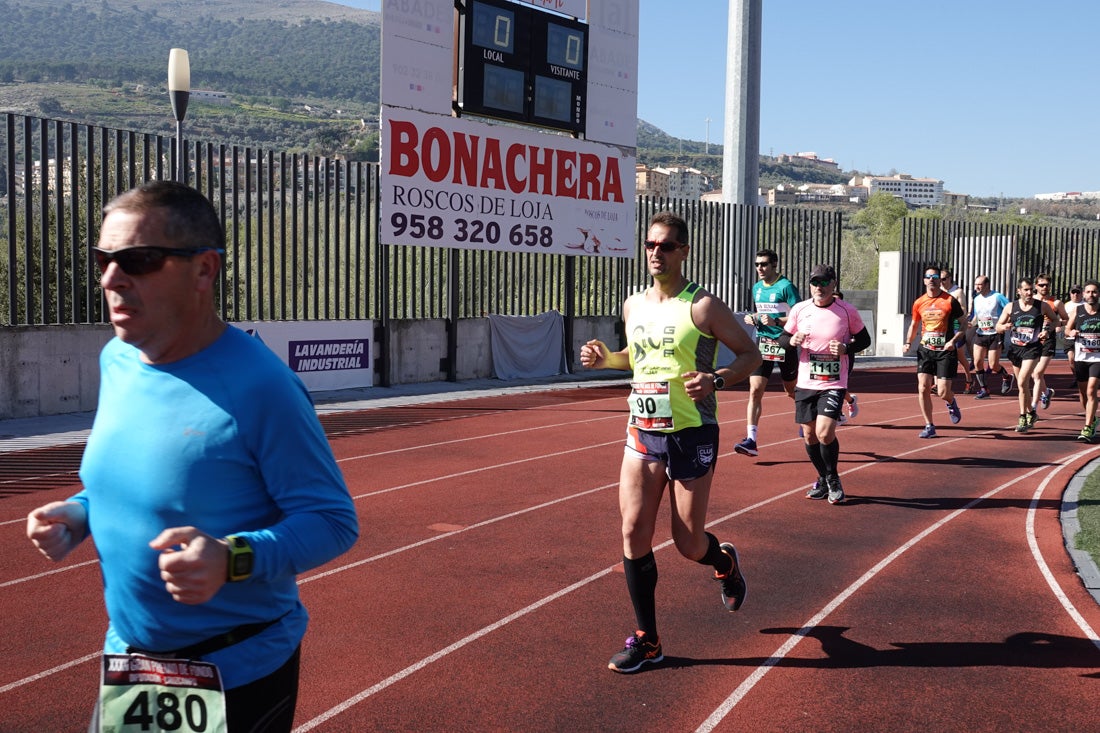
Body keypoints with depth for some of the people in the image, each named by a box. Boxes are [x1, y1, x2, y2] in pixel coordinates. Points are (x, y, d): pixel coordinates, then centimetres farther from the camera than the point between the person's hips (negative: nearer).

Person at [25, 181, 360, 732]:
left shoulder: (259, 386, -24)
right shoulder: (116, 360, 0)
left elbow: (333, 520, -21)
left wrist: (232, 560, -34)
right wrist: (79, 513, -2)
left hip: (237, 678, -6)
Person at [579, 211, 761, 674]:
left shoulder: (702, 306, -10)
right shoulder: (633, 305, 7)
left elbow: (750, 353, -6)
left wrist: (716, 379, -24)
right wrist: (605, 358, 4)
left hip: (692, 435, -5)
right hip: (642, 432, 5)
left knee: (688, 542, 2)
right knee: (633, 531, -2)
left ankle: (725, 562, 40)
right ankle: (646, 640, 11)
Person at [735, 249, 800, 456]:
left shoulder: (786, 286, -10)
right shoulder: (757, 288, 11)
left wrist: (776, 321, -25)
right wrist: (753, 318, 5)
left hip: (784, 344, -5)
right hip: (762, 343, 5)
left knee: (793, 391, 13)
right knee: (755, 391, -9)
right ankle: (751, 440, -12)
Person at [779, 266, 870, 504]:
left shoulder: (848, 311, -5)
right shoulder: (799, 309, 1)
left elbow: (864, 339, 6)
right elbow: (783, 337, 11)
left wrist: (846, 347, -14)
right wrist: (792, 340, -13)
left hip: (834, 384, -3)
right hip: (805, 383, 3)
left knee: (825, 433, -16)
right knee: (809, 435, 8)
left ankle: (833, 479, 10)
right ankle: (823, 479, 31)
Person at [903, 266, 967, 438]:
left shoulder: (950, 301, -7)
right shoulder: (919, 303, 4)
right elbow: (914, 325, 19)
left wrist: (953, 341, -15)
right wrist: (908, 343, 4)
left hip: (945, 352, -3)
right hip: (925, 351, 3)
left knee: (942, 392, -6)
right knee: (923, 388, -6)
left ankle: (951, 403, 32)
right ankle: (929, 426, 5)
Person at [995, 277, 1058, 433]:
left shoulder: (1042, 306, -4)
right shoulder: (1011, 307, 1)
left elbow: (1055, 320, 12)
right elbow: (998, 327, 6)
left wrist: (1048, 330, -7)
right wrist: (1005, 327, -17)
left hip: (1032, 349, -4)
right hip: (1015, 348, 4)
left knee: (1022, 382, -18)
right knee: (1023, 384, 15)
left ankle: (1023, 418, -8)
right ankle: (1031, 413, 35)